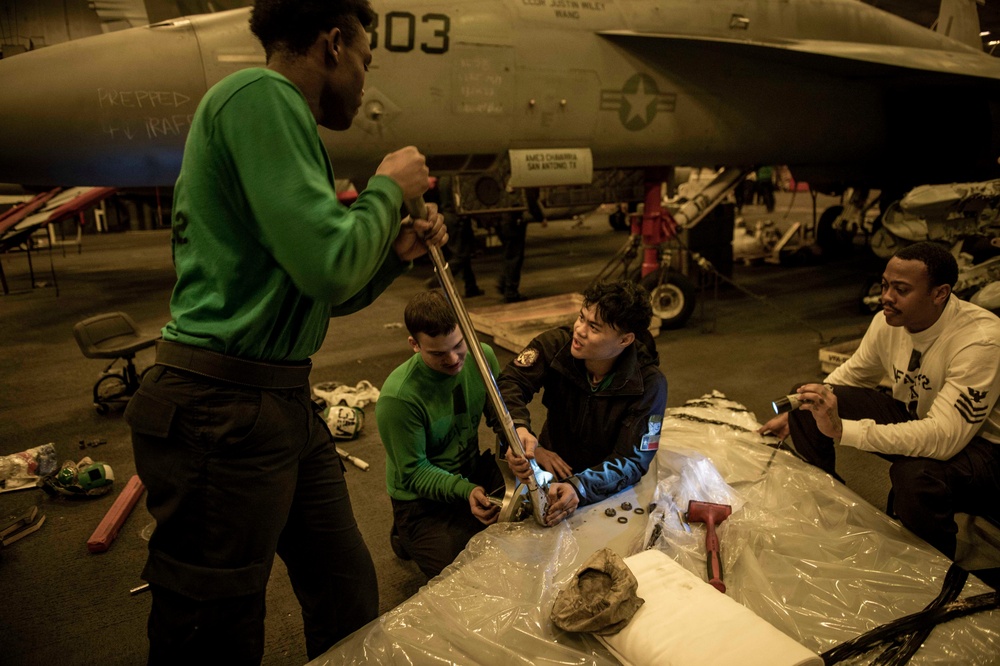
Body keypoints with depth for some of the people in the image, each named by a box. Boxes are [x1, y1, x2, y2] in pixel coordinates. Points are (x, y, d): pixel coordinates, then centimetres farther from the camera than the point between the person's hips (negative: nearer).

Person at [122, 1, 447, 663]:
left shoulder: (281, 115, 19)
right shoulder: (259, 95, -12)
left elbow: (322, 293, 23)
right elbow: (329, 264, -22)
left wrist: (395, 252, 10)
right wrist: (388, 187, -5)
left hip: (286, 403, 10)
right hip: (224, 409, -10)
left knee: (350, 594, 18)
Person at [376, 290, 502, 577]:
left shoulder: (482, 356, -10)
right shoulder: (398, 398, -28)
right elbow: (414, 473, -19)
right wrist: (466, 491, -34)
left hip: (475, 472, 6)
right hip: (422, 500, -6)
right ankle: (408, 539, 10)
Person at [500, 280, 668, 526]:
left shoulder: (649, 384, -20)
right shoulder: (556, 344, -15)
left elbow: (633, 460, -24)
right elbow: (510, 382, -17)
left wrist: (579, 487, -43)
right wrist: (518, 428, -41)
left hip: (609, 488, -1)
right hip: (552, 462, 2)